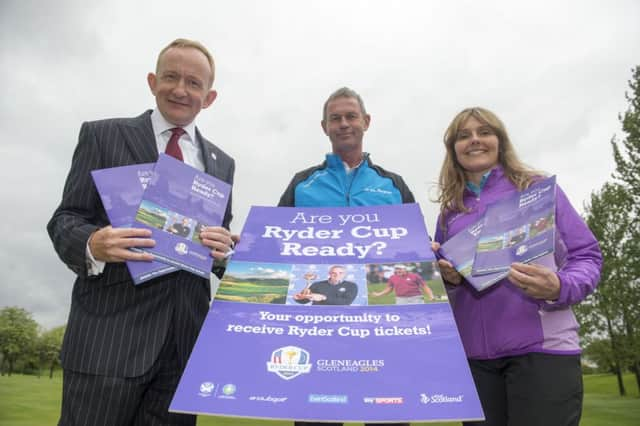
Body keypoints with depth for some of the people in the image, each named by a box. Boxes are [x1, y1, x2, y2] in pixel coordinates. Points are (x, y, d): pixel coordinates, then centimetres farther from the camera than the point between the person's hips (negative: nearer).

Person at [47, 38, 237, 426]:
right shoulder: (102, 135, 5)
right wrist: (93, 244, -21)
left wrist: (225, 247, -8)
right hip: (112, 325, -3)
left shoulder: (221, 163, 14)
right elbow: (64, 219, 1)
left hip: (187, 331, 3)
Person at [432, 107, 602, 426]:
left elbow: (587, 256, 3)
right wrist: (447, 278, -7)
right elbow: (437, 280, 17)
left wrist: (560, 288, -18)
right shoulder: (449, 210, 13)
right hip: (473, 353, 3)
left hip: (541, 346, -3)